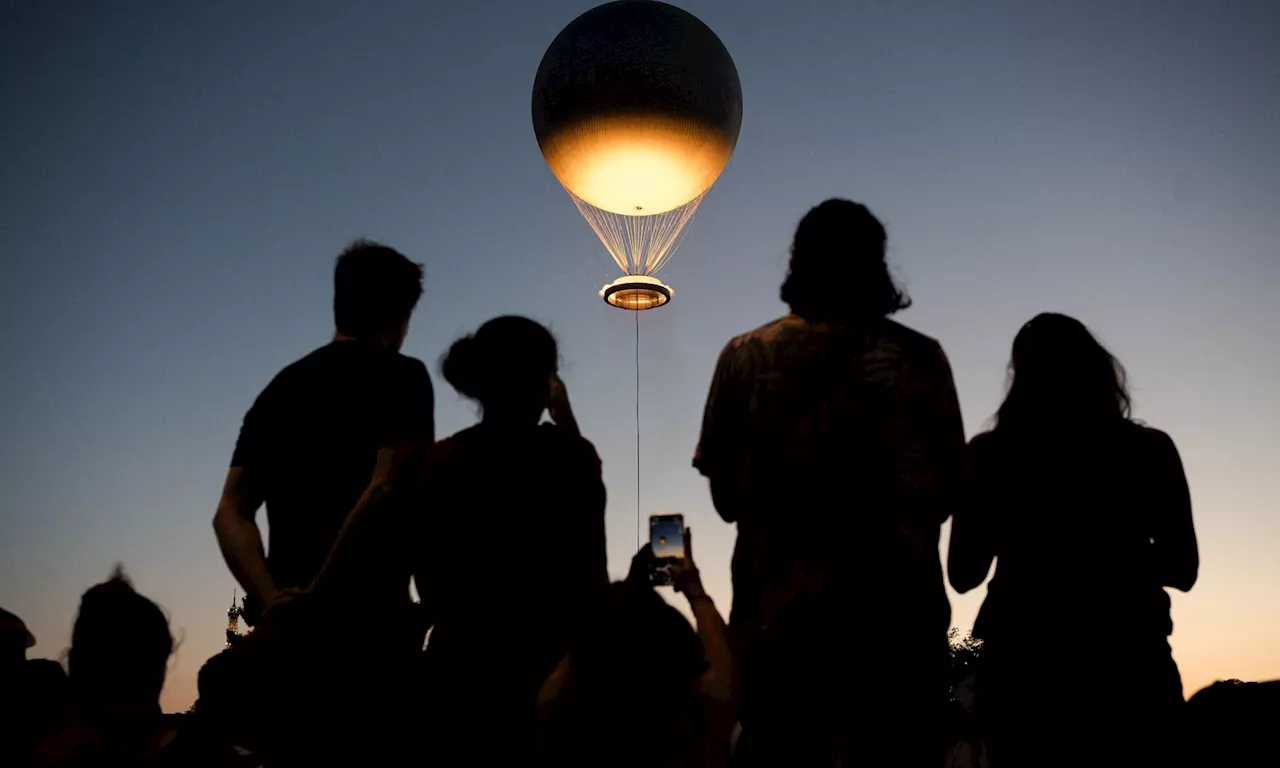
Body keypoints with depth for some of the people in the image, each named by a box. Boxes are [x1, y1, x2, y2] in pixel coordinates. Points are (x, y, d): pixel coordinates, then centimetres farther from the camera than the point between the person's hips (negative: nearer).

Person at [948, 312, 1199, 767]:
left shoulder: (991, 454, -2)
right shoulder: (1149, 451, 0)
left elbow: (964, 575, 2)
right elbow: (1182, 569, 5)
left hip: (1024, 663, 0)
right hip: (1127, 662, 1)